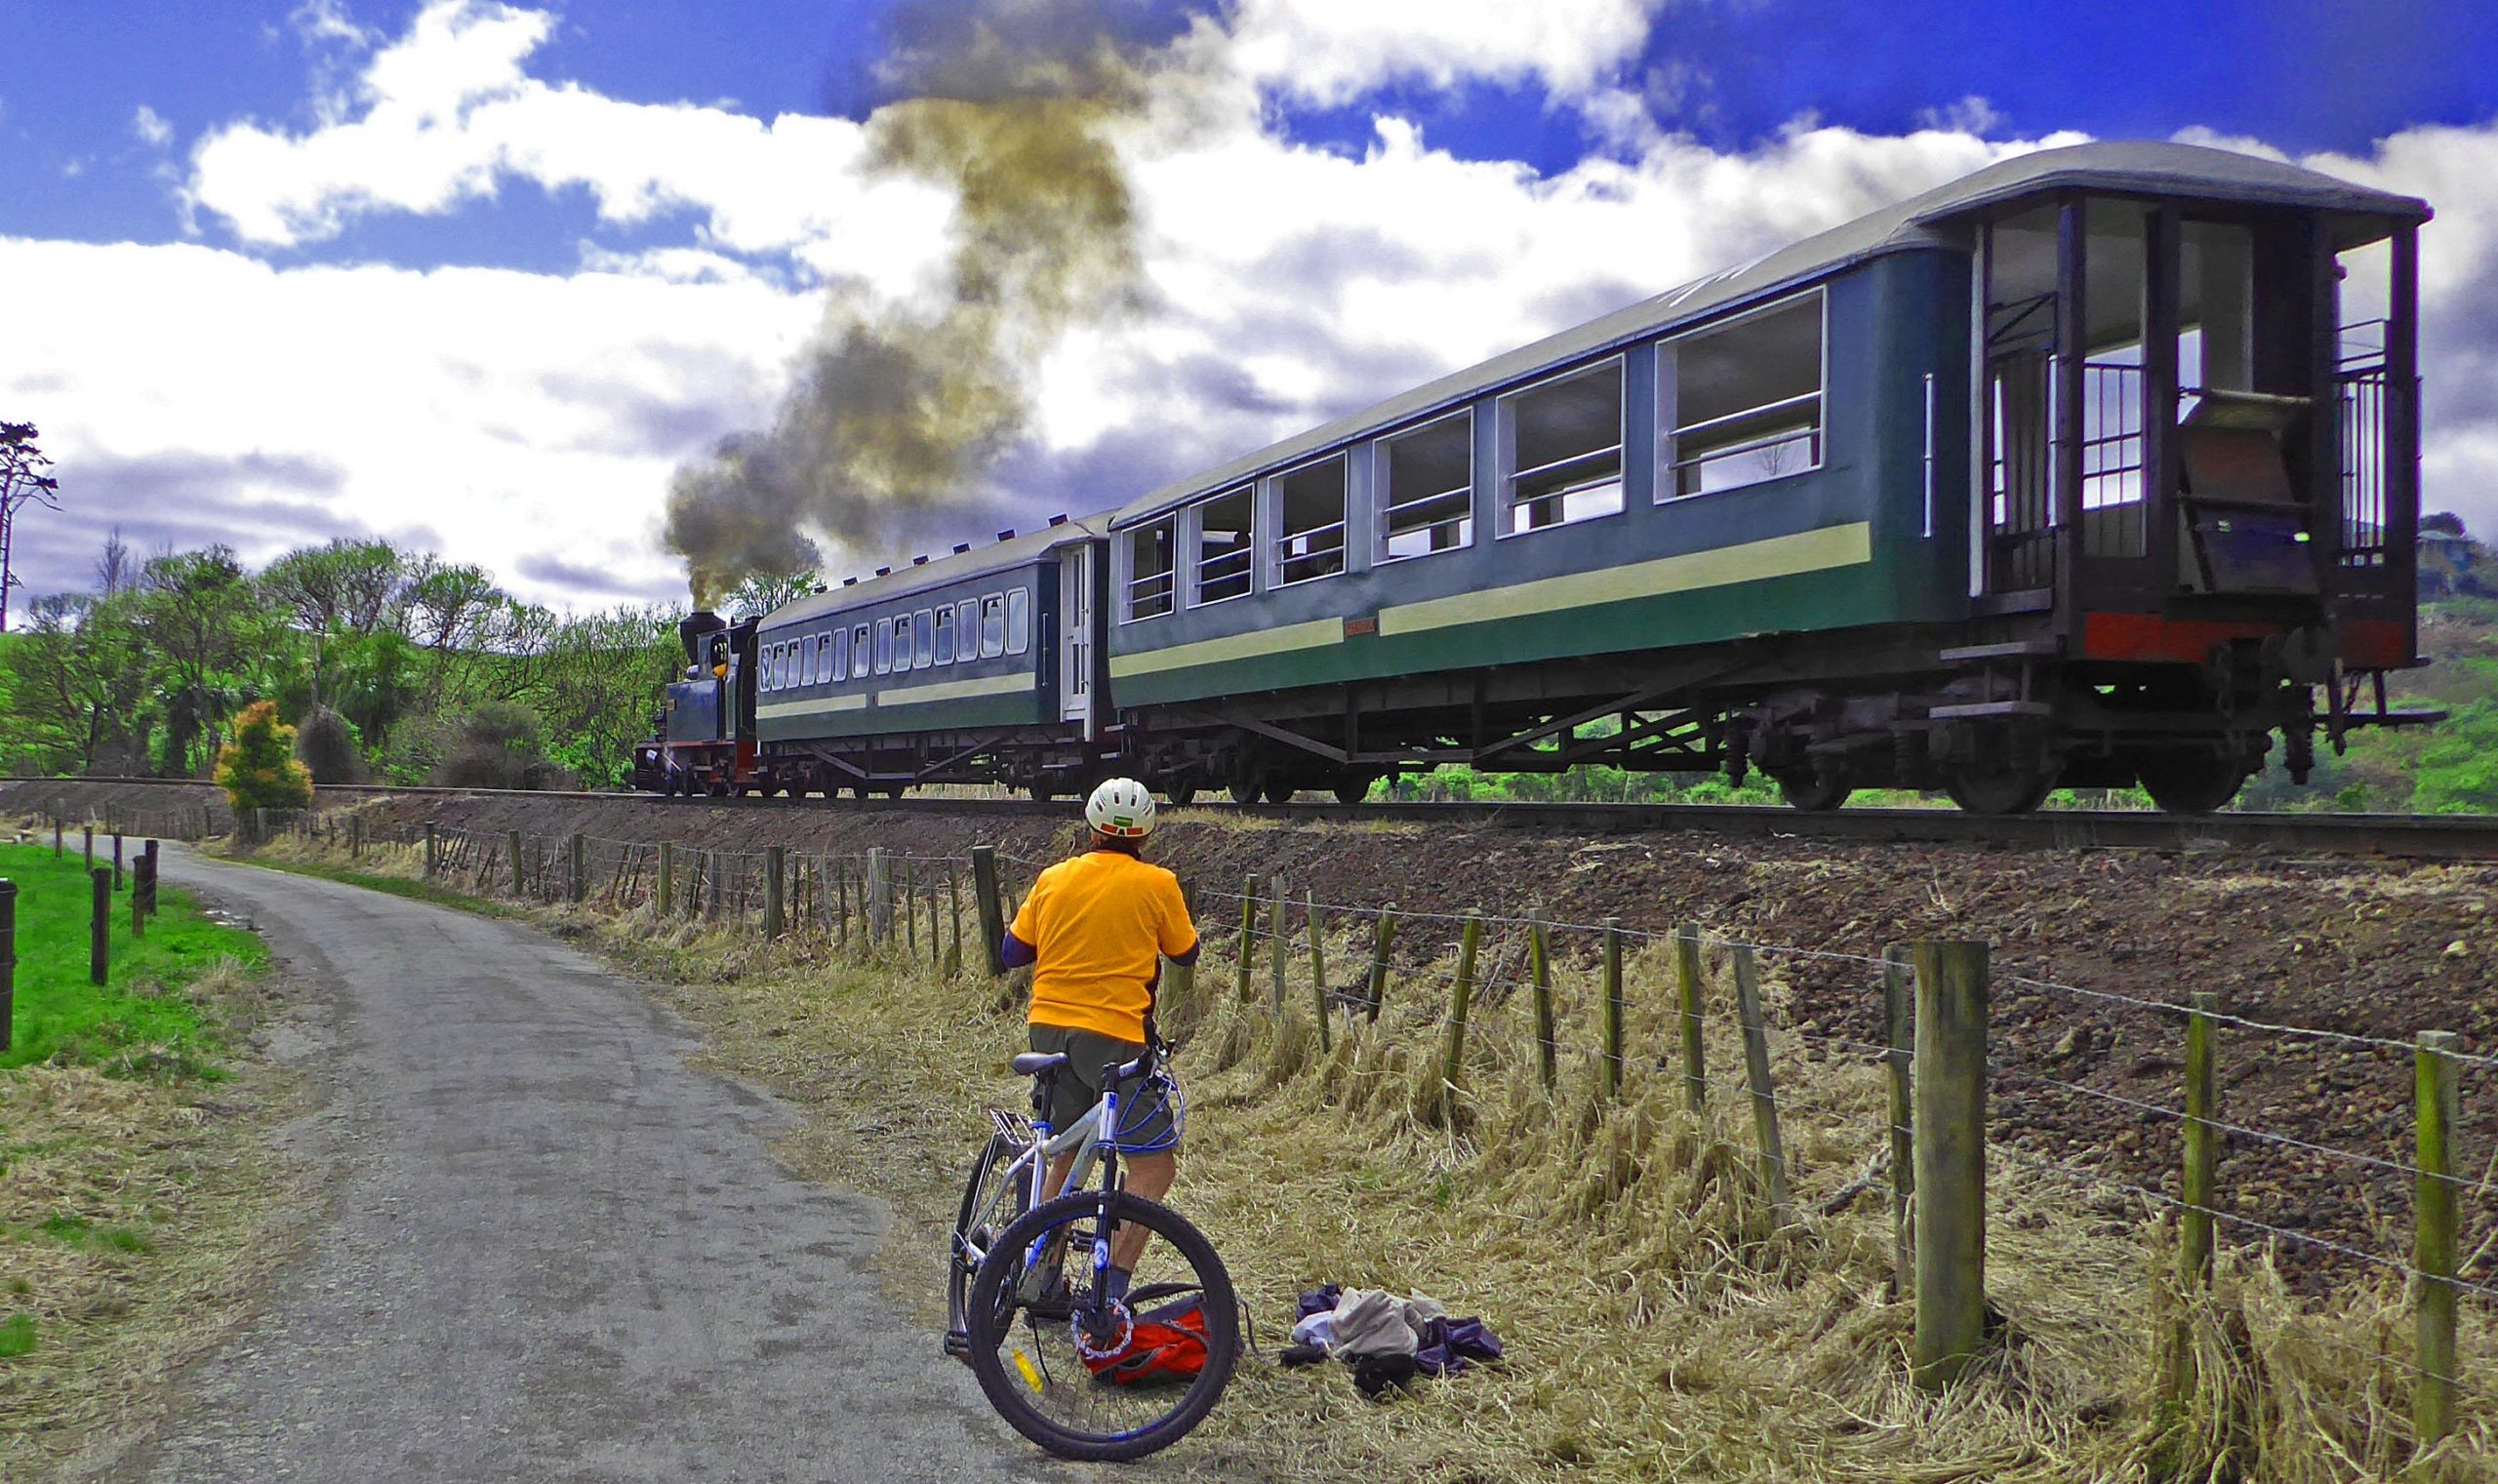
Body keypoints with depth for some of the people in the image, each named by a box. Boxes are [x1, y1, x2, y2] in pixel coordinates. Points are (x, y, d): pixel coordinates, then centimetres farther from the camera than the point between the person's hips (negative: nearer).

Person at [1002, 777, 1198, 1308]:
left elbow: (1012, 954, 11)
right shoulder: (1156, 884, -4)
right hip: (1114, 1035, -5)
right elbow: (1185, 953, 9)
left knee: (1064, 1155, 21)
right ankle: (1111, 1292, -9)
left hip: (1048, 1029, 6)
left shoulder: (1053, 879, 6)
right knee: (1154, 1162, 0)